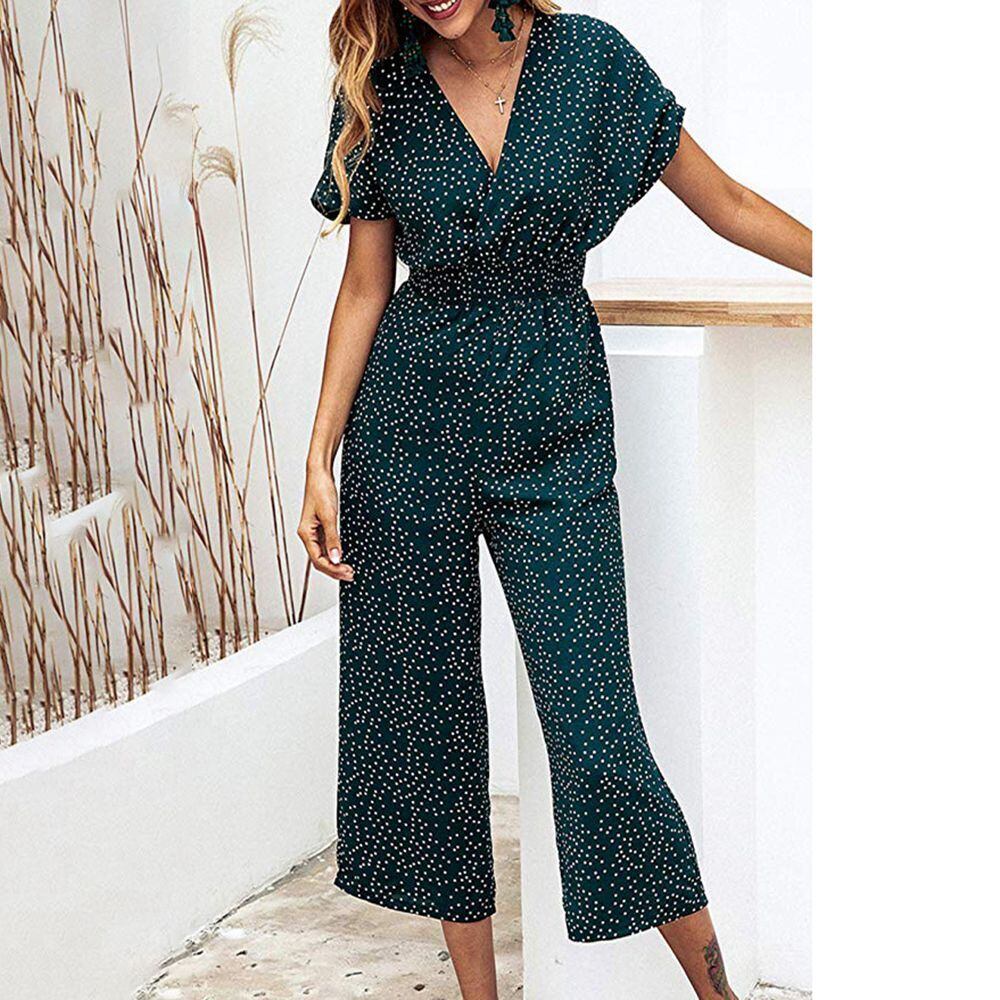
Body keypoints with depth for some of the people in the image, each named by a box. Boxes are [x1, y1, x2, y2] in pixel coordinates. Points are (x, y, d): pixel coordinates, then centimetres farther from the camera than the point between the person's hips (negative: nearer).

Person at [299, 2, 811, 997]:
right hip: (410, 412, 2)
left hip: (553, 419, -2)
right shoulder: (381, 94, 2)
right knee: (421, 706, 5)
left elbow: (726, 204, 4)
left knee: (593, 719, -7)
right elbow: (365, 286, 5)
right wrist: (320, 461, 1)